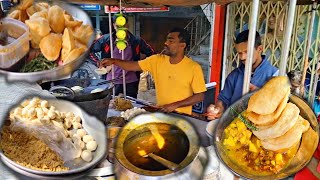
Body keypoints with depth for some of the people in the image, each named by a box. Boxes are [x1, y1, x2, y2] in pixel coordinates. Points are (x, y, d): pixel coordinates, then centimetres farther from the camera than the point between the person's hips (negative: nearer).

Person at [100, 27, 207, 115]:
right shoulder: (157, 60, -3)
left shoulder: (194, 68, -14)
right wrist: (114, 61, -15)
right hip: (161, 112, 3)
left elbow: (200, 96, -11)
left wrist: (175, 105, -16)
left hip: (181, 116, -3)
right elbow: (133, 66, 0)